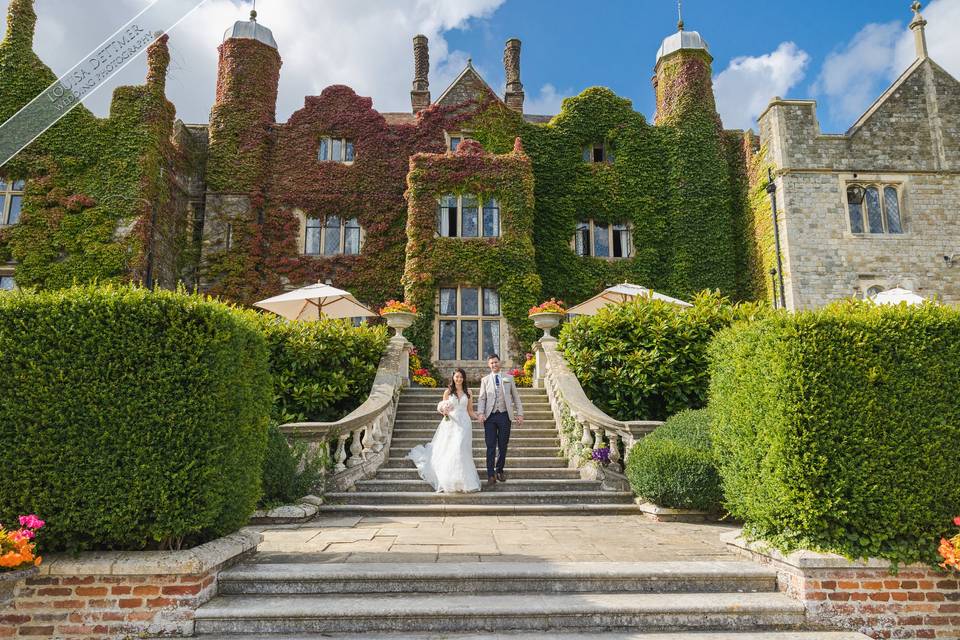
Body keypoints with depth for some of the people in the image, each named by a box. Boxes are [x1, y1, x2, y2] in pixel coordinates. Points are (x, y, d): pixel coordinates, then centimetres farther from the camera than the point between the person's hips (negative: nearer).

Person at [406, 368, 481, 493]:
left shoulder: (468, 392, 9)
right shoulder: (448, 391, 6)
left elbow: (470, 411, 12)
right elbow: (442, 409, 9)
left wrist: (478, 417, -5)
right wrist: (444, 412, -14)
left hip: (464, 423, 0)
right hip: (451, 423, 0)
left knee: (460, 450, -7)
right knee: (448, 451, -2)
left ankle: (462, 481, 0)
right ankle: (449, 483, 9)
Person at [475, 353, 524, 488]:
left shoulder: (508, 378, 9)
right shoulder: (485, 380, 8)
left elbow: (516, 397, 10)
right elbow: (482, 398, 3)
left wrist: (519, 414, 3)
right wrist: (481, 413, -12)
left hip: (505, 415, 1)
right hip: (490, 416, -1)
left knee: (503, 446, 7)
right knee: (490, 446, -2)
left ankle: (500, 470, 24)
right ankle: (491, 475, 0)